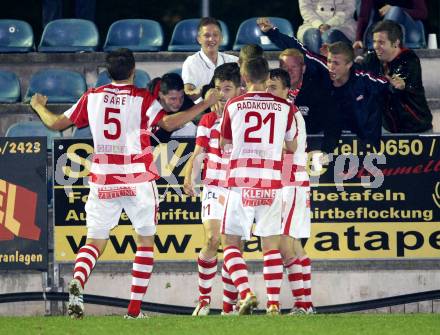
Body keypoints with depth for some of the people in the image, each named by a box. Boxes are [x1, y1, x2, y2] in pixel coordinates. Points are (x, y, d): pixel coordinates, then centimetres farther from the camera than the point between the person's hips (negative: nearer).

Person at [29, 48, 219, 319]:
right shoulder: (142, 98, -6)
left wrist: (39, 106, 31)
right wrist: (205, 104, -12)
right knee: (146, 241, 11)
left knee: (95, 241, 6)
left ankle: (77, 282, -26)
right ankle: (135, 308, 2)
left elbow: (56, 123, 10)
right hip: (138, 181, -3)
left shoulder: (92, 97, 5)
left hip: (103, 181, 3)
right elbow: (169, 123, -19)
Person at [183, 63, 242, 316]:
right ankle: (204, 300, -1)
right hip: (214, 188, 0)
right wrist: (190, 178, -18)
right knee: (212, 241, -15)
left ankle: (229, 305, 7)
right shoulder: (208, 121, 5)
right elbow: (198, 154, 0)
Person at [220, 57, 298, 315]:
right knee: (271, 245, 8)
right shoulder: (285, 107, 5)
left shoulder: (233, 105, 4)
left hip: (241, 181, -1)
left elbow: (225, 144, 17)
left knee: (230, 243, 7)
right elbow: (292, 147, 18)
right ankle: (274, 304, -1)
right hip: (272, 182, 1)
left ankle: (246, 293, -13)